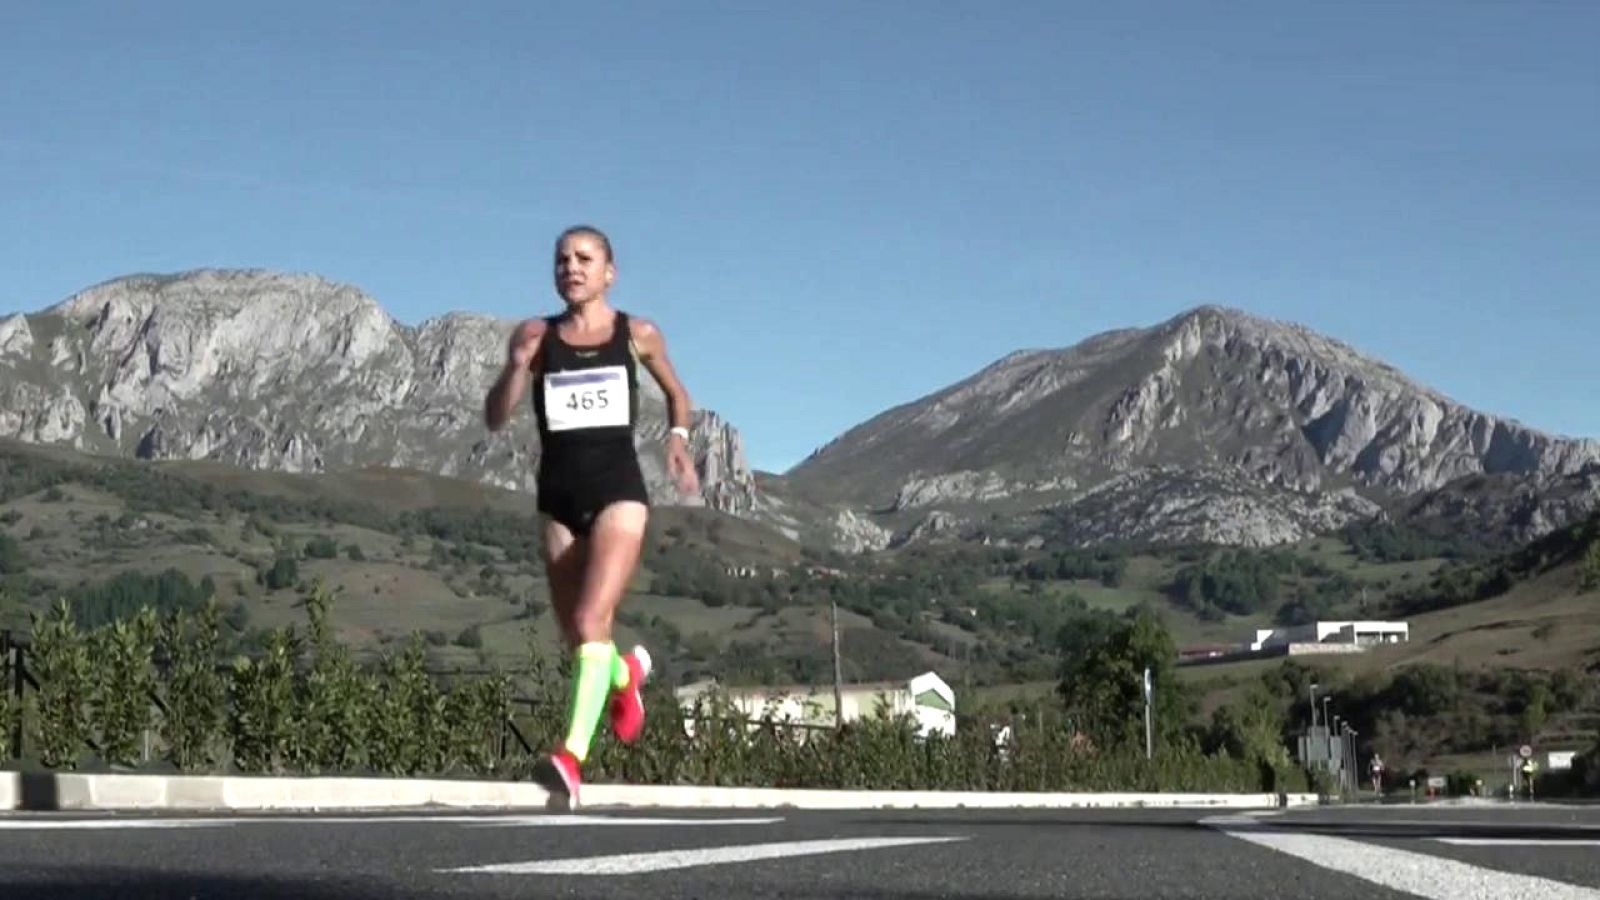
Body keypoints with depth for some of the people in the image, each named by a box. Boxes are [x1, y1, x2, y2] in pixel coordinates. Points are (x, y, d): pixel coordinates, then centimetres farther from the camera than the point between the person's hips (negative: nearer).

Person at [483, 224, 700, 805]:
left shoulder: (638, 335, 4)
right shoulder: (536, 337, 5)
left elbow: (676, 393, 21)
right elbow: (494, 419, -1)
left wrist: (678, 438, 1)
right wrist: (517, 366, -18)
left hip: (618, 489, -3)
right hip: (559, 495, 3)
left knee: (591, 622, -20)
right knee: (576, 641, 12)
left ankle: (572, 756, -26)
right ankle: (626, 673, 47)